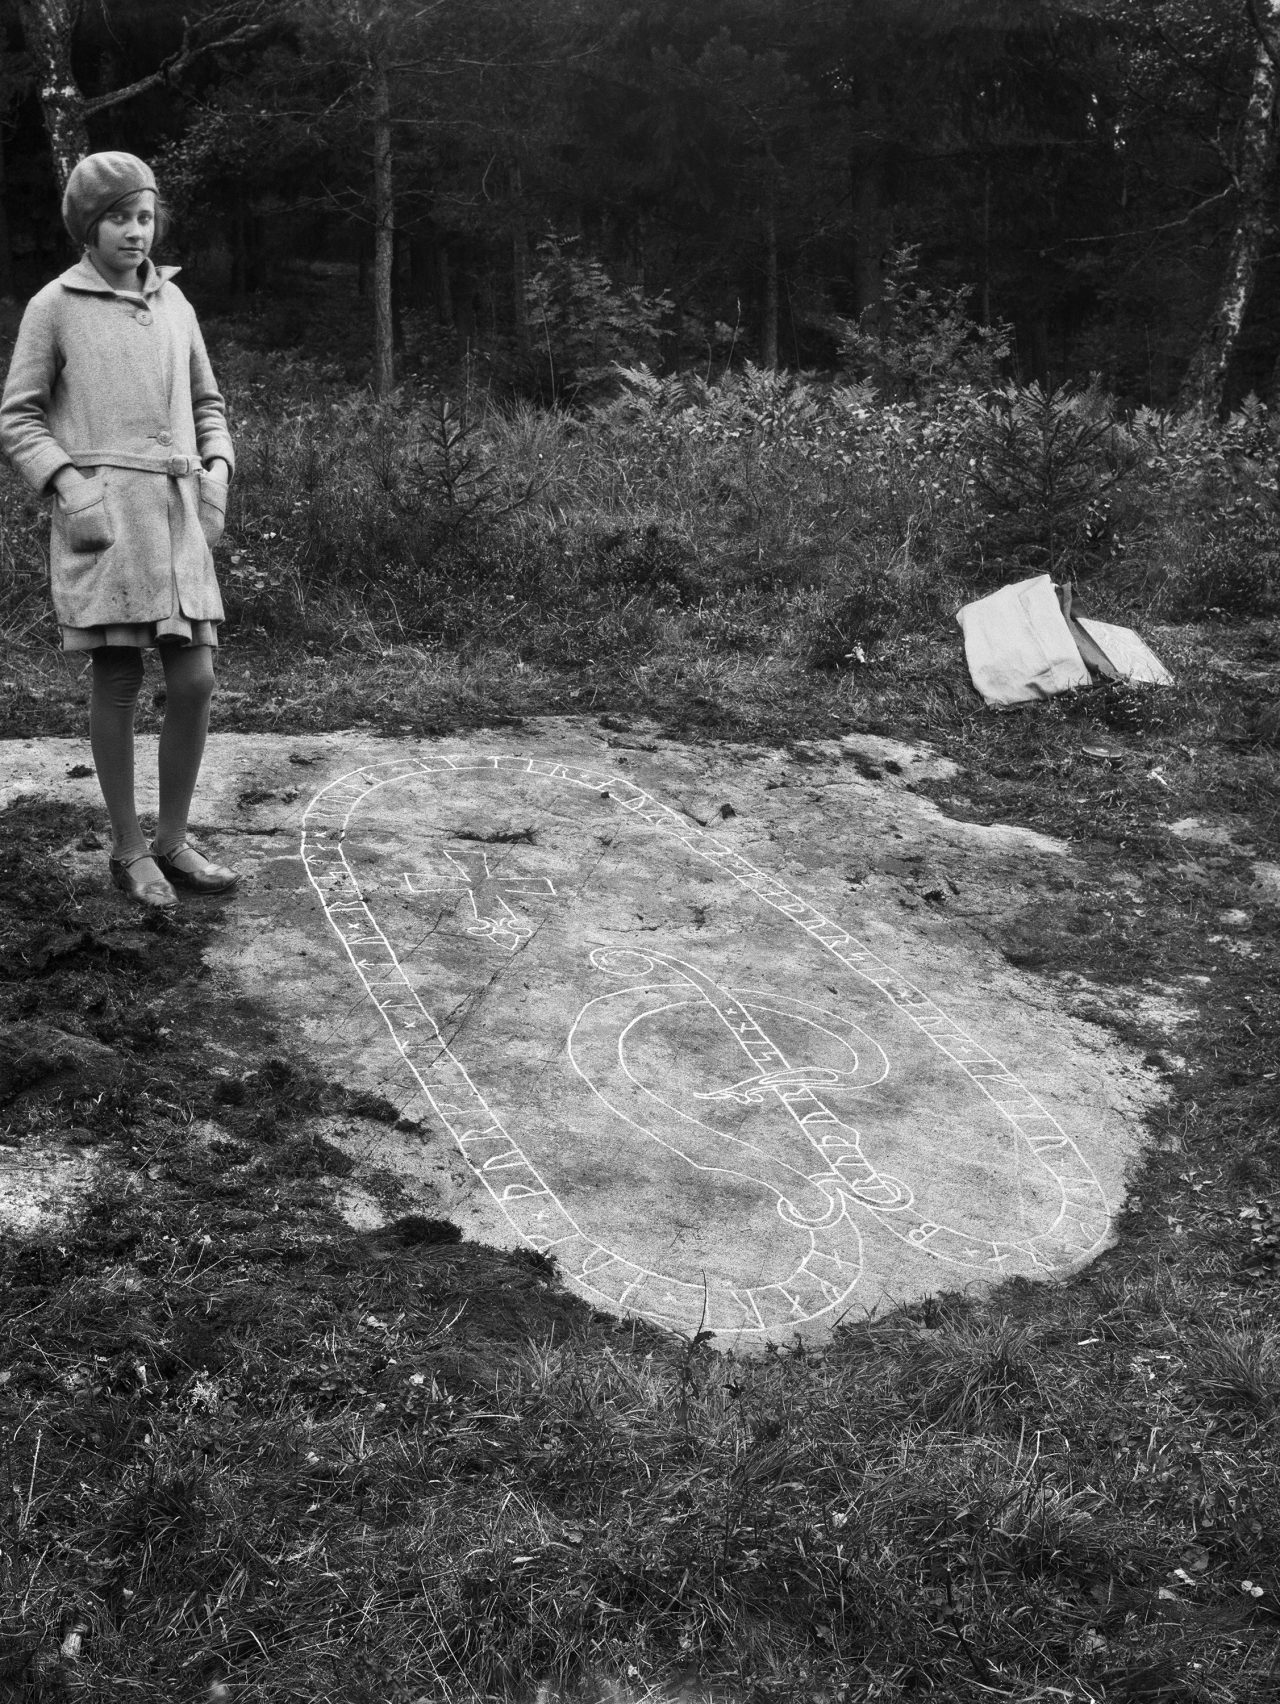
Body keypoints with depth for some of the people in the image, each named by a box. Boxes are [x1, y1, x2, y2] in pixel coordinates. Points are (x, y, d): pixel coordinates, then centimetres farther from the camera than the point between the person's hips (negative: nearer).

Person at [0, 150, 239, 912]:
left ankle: (174, 842, 15)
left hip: (178, 512, 4)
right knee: (118, 679, 0)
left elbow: (208, 404, 21)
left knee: (195, 679, 0)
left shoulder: (173, 301, 15)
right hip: (104, 512, -4)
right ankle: (129, 850, 13)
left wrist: (217, 468, 4)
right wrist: (69, 486, -12)